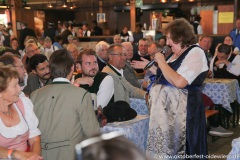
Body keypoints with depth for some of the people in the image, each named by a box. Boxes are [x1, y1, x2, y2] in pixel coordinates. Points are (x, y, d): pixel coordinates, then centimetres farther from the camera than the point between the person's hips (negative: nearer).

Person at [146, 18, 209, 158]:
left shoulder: (195, 53, -13)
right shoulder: (177, 53, 14)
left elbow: (179, 82, -24)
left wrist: (161, 62, -15)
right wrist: (153, 65, 11)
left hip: (182, 109, -9)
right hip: (167, 107, 9)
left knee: (180, 149, 0)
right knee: (167, 145, 13)